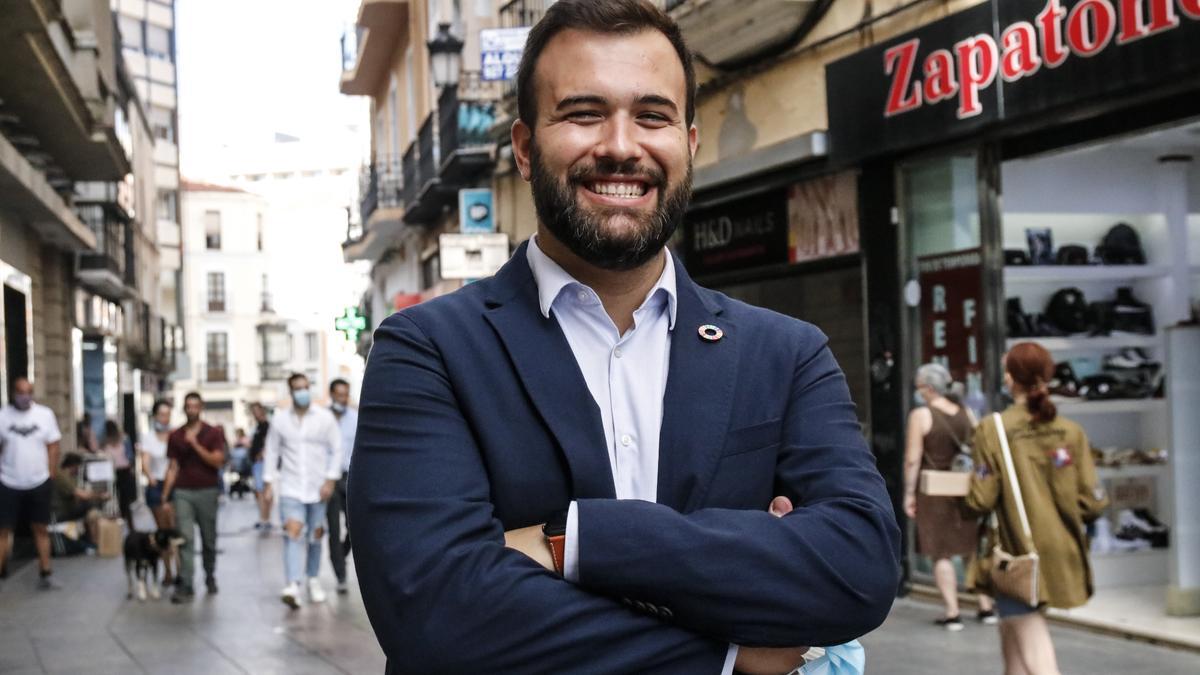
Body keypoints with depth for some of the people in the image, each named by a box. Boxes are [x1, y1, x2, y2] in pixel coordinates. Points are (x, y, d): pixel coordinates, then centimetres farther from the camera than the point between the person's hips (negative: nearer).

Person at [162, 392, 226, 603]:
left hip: (207, 491, -1)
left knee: (209, 539, 9)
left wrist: (195, 444, -18)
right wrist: (165, 497, 3)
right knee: (185, 539, -8)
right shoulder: (175, 436, 7)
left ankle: (210, 577, 29)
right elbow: (173, 467, 8)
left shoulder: (213, 433, 1)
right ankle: (185, 586, -10)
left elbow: (217, 461, -10)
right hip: (182, 492, 1)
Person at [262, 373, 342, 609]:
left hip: (318, 488, 1)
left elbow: (336, 449, 1)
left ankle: (313, 580, 28)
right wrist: (269, 481, 1)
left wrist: (330, 480, -6)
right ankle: (293, 585, -25)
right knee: (293, 532, -16)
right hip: (291, 488, -1)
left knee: (315, 534, 10)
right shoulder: (281, 420, 3)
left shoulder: (325, 418, 0)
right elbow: (271, 451, 8)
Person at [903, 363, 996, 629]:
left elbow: (912, 459, -11)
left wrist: (909, 493, -5)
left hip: (934, 491, -5)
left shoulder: (921, 415, -9)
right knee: (972, 550, 15)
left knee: (941, 554, 2)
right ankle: (986, 607, 17)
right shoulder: (966, 413, 6)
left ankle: (952, 613, 1)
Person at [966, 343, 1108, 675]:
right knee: (1011, 633, 26)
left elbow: (981, 501, -13)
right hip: (1063, 556, 5)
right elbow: (1093, 503, -3)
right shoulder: (1070, 431, 0)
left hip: (1018, 559, -5)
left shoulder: (992, 430, -11)